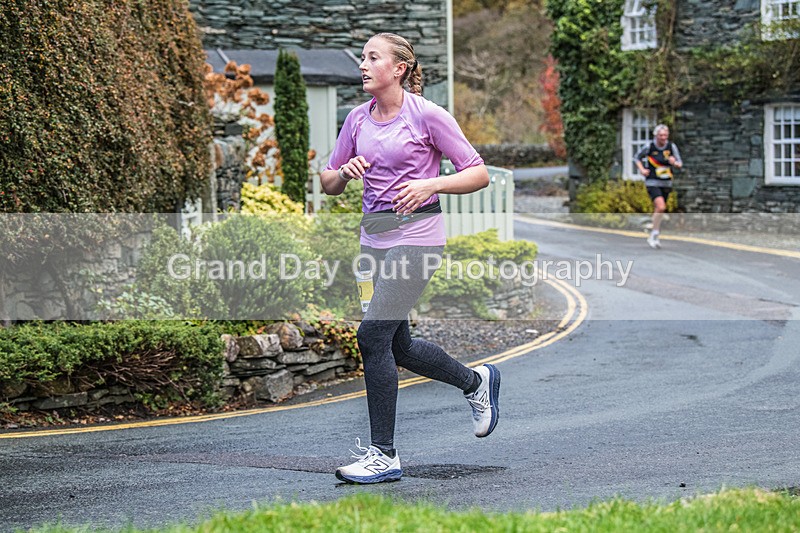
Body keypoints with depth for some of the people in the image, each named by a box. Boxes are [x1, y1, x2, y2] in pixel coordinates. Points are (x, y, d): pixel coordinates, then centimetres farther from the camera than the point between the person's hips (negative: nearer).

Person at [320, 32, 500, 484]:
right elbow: (329, 183, 16)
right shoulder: (357, 120, 8)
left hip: (416, 232, -7)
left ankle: (384, 454, -7)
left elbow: (479, 174, -7)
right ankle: (476, 381, 40)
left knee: (373, 336, -16)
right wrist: (345, 171, -6)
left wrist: (430, 184, -21)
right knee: (399, 348, 13)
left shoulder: (427, 115, -8)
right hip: (374, 234, 7)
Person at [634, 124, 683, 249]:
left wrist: (675, 163, -17)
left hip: (666, 183, 4)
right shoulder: (649, 147, -7)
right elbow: (637, 158, 8)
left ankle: (653, 236, 27)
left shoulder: (671, 147, 0)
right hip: (653, 183, -4)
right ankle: (654, 235, -10)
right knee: (661, 207, -22)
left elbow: (680, 163, 6)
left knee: (658, 210, 12)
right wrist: (642, 169, -6)